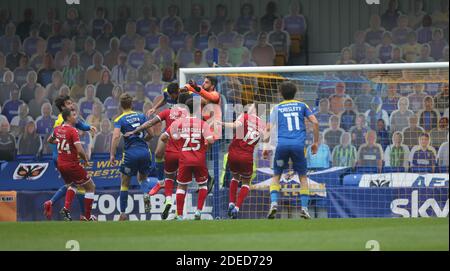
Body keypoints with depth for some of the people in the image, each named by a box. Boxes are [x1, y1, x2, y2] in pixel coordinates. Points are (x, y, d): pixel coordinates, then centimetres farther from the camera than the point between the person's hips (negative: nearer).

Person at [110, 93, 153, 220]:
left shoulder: (119, 120, 0)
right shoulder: (141, 116, 10)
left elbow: (116, 136, -15)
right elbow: (151, 133, 12)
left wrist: (112, 155, -11)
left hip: (131, 153, -3)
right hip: (145, 151, 3)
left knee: (125, 183, 13)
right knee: (142, 178, 26)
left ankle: (123, 213, 11)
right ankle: (145, 194, -8)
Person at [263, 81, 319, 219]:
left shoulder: (277, 108, 14)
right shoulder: (302, 106, 17)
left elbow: (270, 128, 3)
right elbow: (315, 122, 7)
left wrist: (266, 147, 5)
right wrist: (316, 142, 14)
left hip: (281, 144, 0)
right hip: (299, 144, 0)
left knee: (276, 176, 13)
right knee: (303, 177, 14)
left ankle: (274, 203, -8)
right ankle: (304, 207, 2)